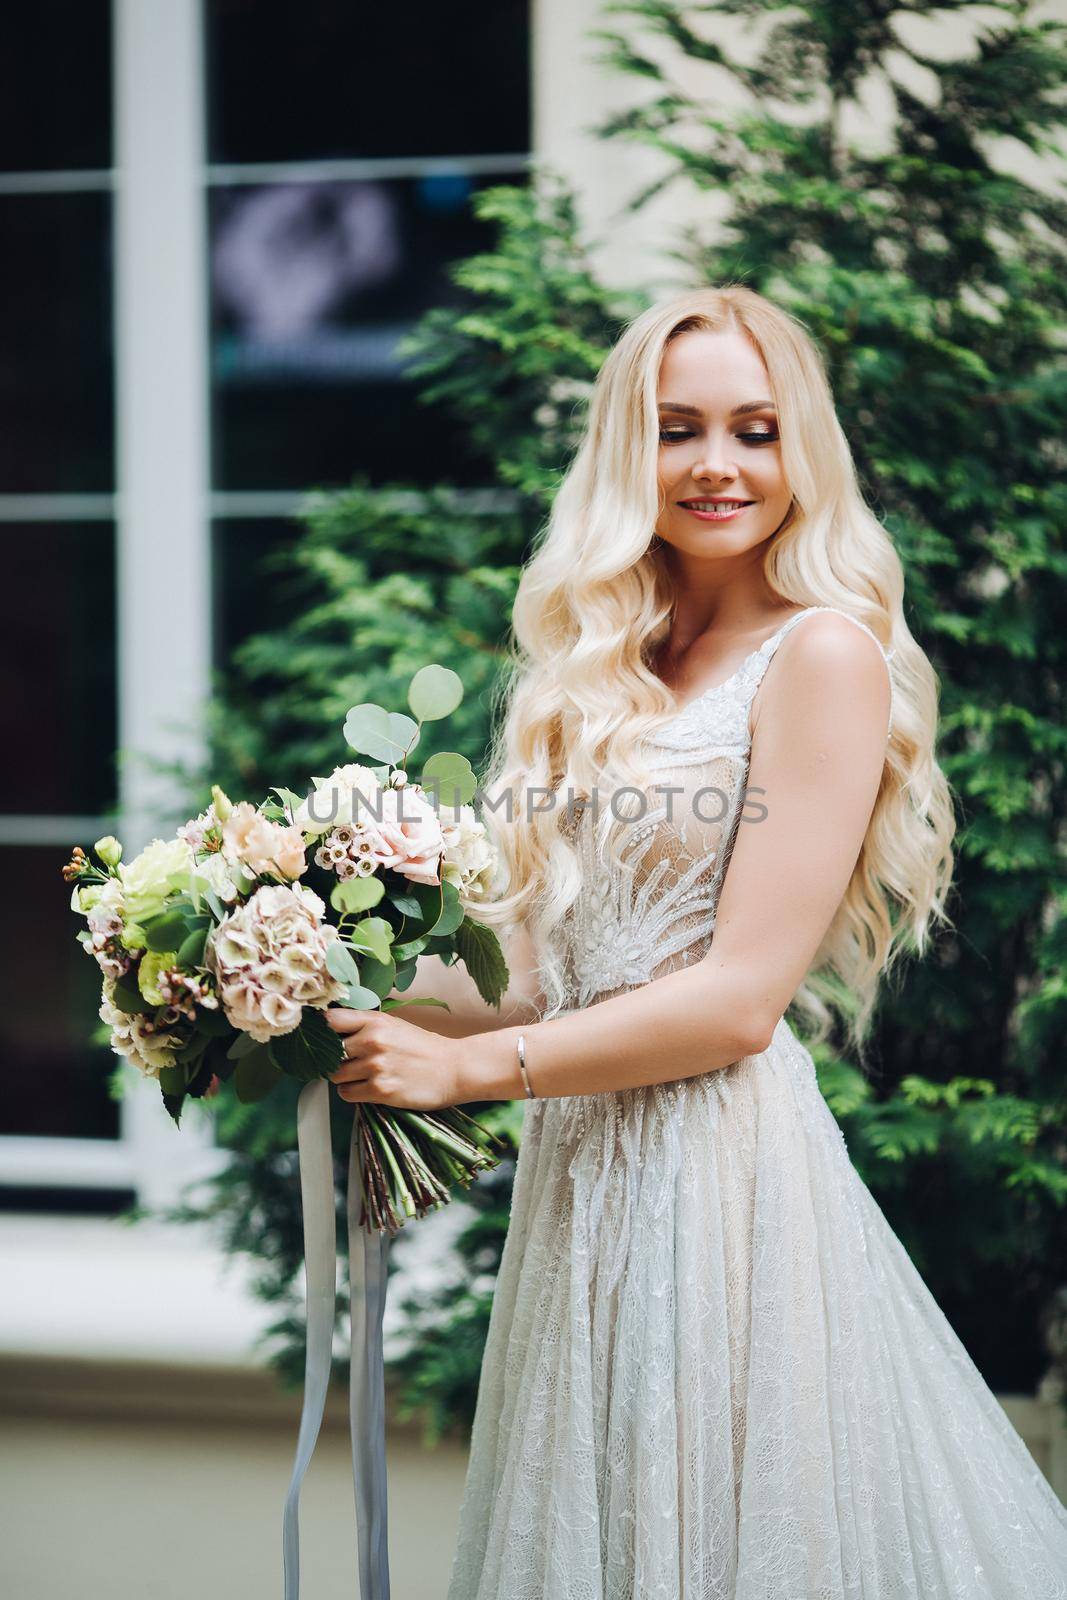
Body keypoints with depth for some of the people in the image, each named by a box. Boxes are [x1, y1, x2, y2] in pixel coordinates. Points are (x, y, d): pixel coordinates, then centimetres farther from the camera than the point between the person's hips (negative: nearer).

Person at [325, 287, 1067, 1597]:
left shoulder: (824, 654, -8)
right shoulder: (607, 674, 13)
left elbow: (741, 997, -15)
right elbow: (560, 965, 12)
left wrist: (469, 1064, -11)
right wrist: (366, 1006, 1)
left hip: (722, 1167, -7)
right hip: (583, 1167, 7)